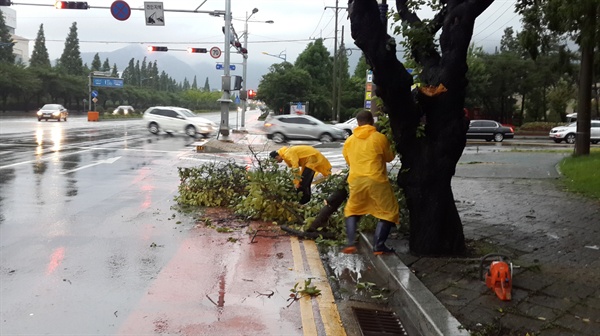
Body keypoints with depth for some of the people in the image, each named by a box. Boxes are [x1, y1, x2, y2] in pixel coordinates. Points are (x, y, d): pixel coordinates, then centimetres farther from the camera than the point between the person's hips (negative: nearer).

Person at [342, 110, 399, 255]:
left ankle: (351, 243, 6)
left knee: (352, 210, 22)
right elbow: (389, 157, 10)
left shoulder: (349, 140, 10)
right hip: (376, 181, -4)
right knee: (389, 212, 9)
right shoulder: (380, 138, -2)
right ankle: (378, 245, -2)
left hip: (356, 180, 4)